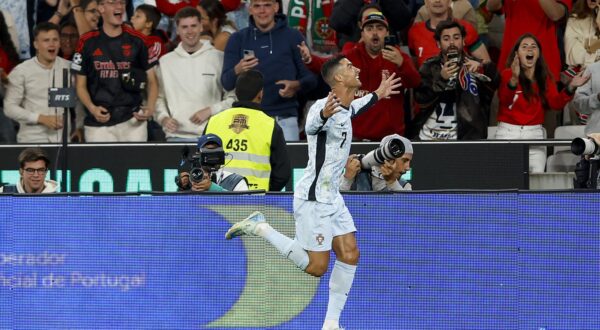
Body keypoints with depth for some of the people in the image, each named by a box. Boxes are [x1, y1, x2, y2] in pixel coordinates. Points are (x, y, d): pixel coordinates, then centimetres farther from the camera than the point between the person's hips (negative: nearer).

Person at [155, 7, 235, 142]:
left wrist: (210, 111, -9)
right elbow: (158, 97, 13)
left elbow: (233, 97, 2)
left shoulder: (218, 58, 3)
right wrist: (163, 118, -5)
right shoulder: (165, 62, 11)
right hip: (176, 135, 2)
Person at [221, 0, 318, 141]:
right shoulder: (238, 39, 8)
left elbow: (311, 78, 6)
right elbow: (226, 83, 3)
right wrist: (238, 70, -19)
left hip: (284, 119, -1)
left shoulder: (292, 37, 4)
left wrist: (296, 85, -15)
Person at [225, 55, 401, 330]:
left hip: (332, 197, 9)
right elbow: (312, 124, -46)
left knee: (350, 256, 2)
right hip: (313, 198, -9)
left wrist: (377, 95, 41)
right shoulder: (322, 106, -21)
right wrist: (324, 114, -68)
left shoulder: (345, 108, 9)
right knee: (316, 267, -7)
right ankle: (260, 227, 5)